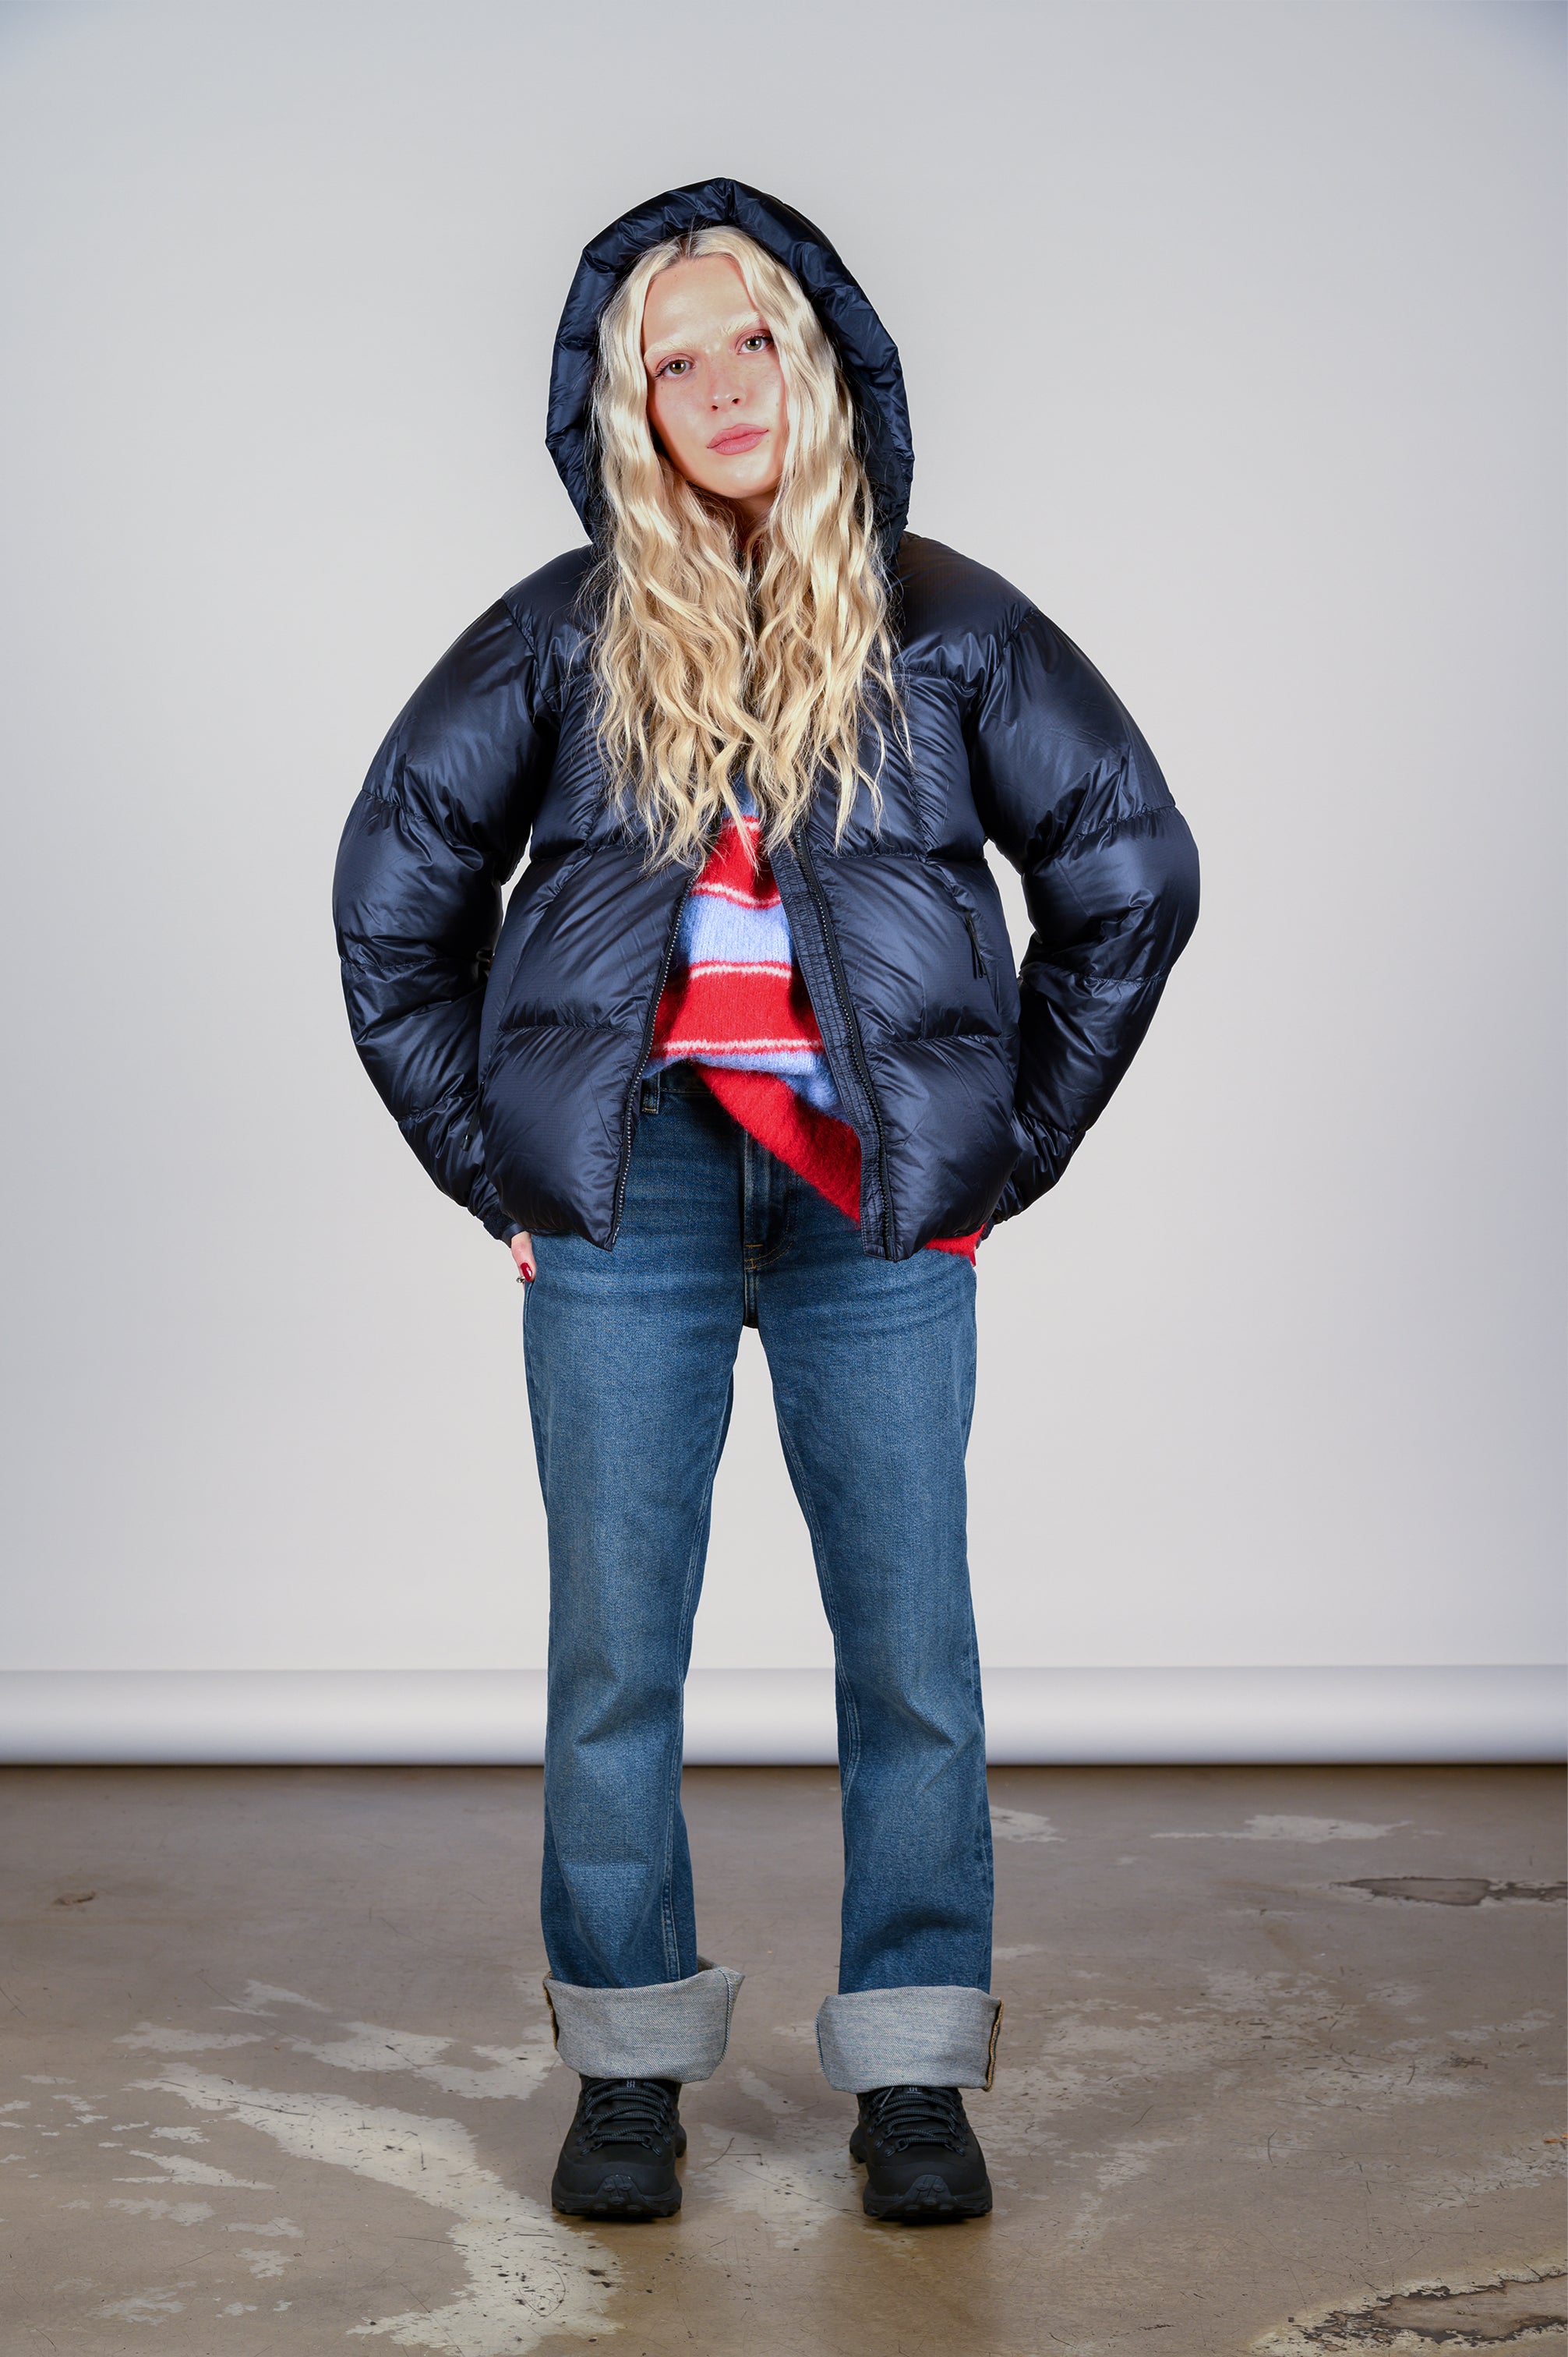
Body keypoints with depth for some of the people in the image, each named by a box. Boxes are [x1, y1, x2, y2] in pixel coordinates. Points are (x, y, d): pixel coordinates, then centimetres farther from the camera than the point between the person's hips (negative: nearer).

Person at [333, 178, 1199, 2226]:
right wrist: (493, 1154, 7)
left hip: (878, 1205, 0)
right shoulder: (562, 636, 7)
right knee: (613, 1644, 2)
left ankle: (913, 2078, 14)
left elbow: (1132, 871, 12)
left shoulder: (946, 626, 7)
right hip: (626, 1193, 0)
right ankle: (630, 2071, 16)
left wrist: (1012, 1135, 7)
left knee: (911, 1643, 2)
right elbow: (394, 892, 13)